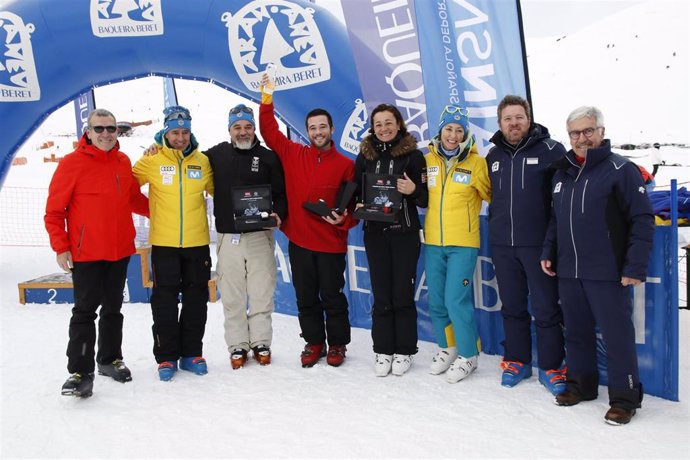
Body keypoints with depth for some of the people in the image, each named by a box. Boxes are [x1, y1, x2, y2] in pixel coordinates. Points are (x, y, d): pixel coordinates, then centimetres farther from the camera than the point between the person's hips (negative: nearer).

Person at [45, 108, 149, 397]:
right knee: (85, 311, -2)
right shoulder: (72, 163, -8)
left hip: (120, 251, 5)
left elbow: (135, 199, 19)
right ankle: (81, 371, 6)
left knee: (113, 308, 15)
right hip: (85, 253, -5)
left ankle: (110, 359, 29)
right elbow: (54, 209, -7)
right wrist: (60, 247, -12)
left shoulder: (123, 162, 7)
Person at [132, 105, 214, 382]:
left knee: (196, 299, 9)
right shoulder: (152, 160, -3)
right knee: (165, 301, 4)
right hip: (163, 243, -2)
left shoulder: (202, 161, 4)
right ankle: (166, 356, 16)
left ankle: (191, 353, 22)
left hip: (197, 242, 2)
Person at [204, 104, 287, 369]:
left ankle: (261, 342, 17)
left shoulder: (268, 157, 6)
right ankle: (237, 345, 17)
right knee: (232, 296, 5)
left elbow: (281, 193, 7)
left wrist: (278, 213, -11)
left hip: (260, 236, -1)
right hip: (228, 237, 1)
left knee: (261, 293, 2)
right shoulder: (216, 155, 9)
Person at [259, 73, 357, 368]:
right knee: (306, 298, 13)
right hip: (298, 241, 3)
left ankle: (337, 344, 26)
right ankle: (314, 343, 29)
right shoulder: (292, 154, 4)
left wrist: (344, 220, -18)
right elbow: (269, 131, 5)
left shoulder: (345, 165, -2)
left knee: (332, 297, 8)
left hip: (331, 244, -2)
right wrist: (267, 98, -1)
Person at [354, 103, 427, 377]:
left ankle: (404, 351, 16)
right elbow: (356, 192, 15)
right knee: (381, 295, 5)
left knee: (403, 294, 3)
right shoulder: (365, 156, 8)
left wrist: (413, 190, -20)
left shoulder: (413, 155, 0)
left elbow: (425, 199, 1)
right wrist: (359, 206, -6)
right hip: (375, 234, 2)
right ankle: (383, 350, 17)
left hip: (405, 233, -2)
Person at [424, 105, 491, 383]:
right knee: (436, 302, 12)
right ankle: (447, 347, 32)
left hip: (463, 244, -4)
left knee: (456, 300, -7)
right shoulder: (428, 160, 5)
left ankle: (468, 355, 14)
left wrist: (476, 181, -16)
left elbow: (491, 195, 0)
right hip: (433, 242, 5)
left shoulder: (475, 162, -6)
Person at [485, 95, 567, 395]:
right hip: (502, 245, 5)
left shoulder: (551, 150, -4)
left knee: (546, 309, 2)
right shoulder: (493, 155, 11)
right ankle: (517, 361, 27)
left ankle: (550, 366, 16)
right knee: (512, 307, 13)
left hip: (538, 244, -4)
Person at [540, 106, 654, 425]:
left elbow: (642, 221, -10)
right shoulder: (562, 172, 14)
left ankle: (624, 397, 14)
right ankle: (581, 383, 30)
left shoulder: (622, 170, -6)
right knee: (576, 331, 14)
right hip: (568, 271, 6)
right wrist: (548, 252, 12)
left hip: (607, 273, -6)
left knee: (617, 335, 1)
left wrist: (636, 266, -15)